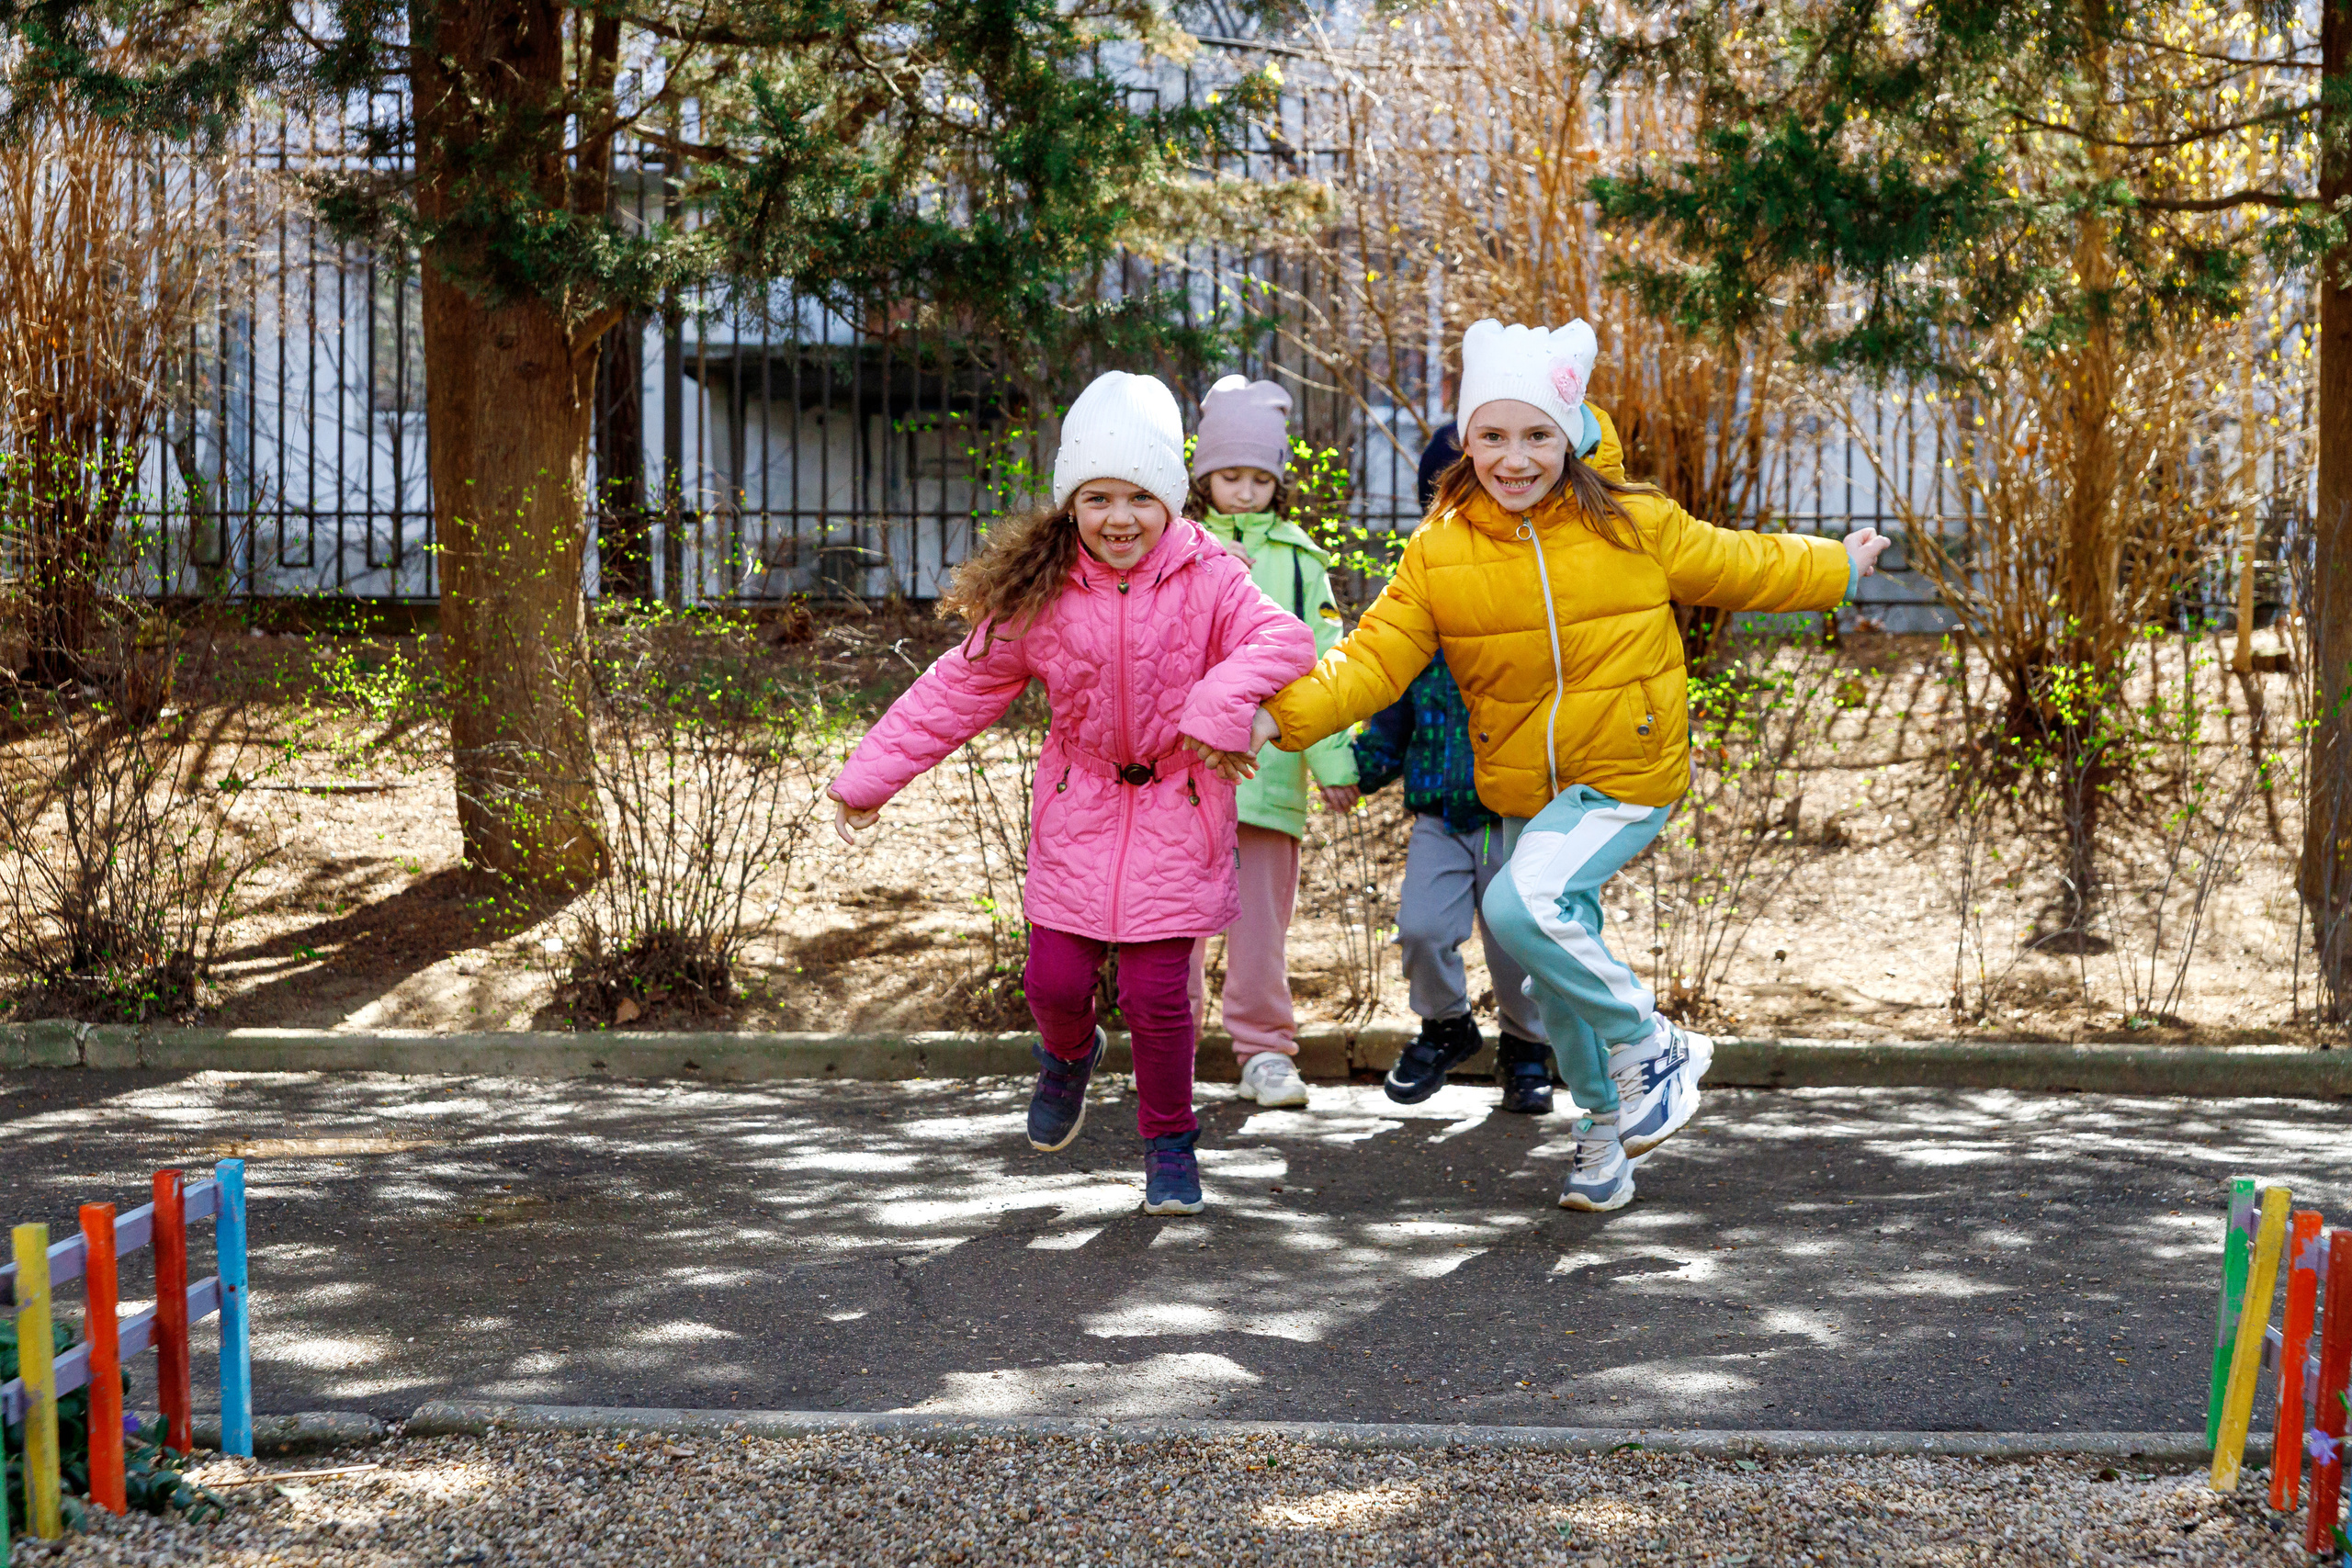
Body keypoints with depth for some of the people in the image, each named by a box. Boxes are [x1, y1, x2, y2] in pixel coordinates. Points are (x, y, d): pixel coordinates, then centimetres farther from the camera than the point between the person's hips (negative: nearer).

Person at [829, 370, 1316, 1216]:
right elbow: (959, 688, 1)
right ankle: (1068, 1056, 39)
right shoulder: (1039, 596, -4)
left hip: (1174, 812, -2)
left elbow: (1283, 639, -20)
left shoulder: (1206, 580, -10)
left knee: (1157, 989, -6)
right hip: (1077, 812, 2)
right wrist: (870, 775, 1)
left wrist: (1221, 705, -38)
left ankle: (1170, 1145, 17)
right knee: (1055, 977, 0)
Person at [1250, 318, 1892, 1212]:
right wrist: (1287, 715, -22)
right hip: (1524, 794, 4)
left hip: (1626, 777, -4)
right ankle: (1607, 1131, 36)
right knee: (1559, 975, 13)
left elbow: (1739, 567, 11)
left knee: (1522, 907, -27)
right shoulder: (1437, 554, -4)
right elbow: (1374, 659, -7)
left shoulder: (1635, 526, -6)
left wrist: (1838, 569, 24)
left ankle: (1651, 1049, -7)